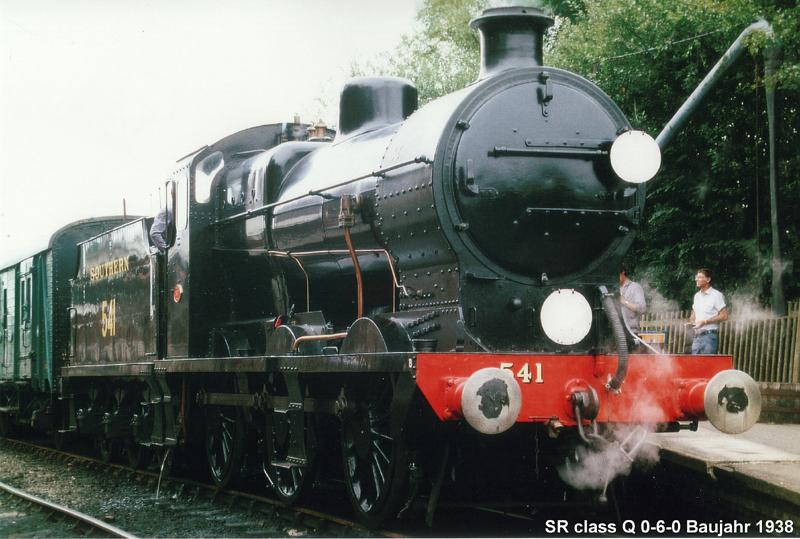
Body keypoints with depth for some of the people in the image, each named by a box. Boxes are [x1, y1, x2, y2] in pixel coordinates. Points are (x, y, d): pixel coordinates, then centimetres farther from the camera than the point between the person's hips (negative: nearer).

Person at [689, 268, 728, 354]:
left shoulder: (716, 295, -6)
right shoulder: (697, 296, 17)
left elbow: (724, 316, -10)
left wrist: (705, 322, -14)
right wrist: (692, 321, 5)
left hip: (709, 335, -7)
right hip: (697, 336, 7)